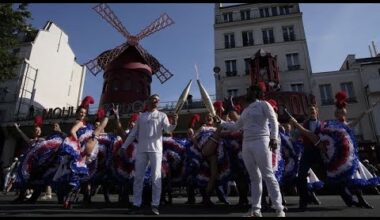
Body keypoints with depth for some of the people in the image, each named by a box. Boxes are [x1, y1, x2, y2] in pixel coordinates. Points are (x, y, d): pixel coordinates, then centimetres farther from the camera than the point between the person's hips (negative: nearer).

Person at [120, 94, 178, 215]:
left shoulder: (162, 115, 9)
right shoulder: (141, 116, 16)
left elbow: (169, 129, -6)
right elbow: (133, 133, 18)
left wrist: (174, 123, -27)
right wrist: (124, 146, 14)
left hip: (155, 149, -3)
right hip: (141, 149, 3)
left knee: (156, 178, -4)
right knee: (138, 177, 5)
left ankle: (155, 205, 3)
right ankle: (136, 204, 14)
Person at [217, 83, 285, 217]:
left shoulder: (263, 104, 3)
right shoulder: (245, 110, 22)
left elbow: (273, 121, -7)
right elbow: (236, 126, 25)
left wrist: (273, 138, -20)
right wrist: (221, 122, 22)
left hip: (260, 142, -7)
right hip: (246, 144, 7)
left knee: (268, 175, -7)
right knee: (254, 177, 8)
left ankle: (279, 209, -1)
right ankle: (256, 209, 12)